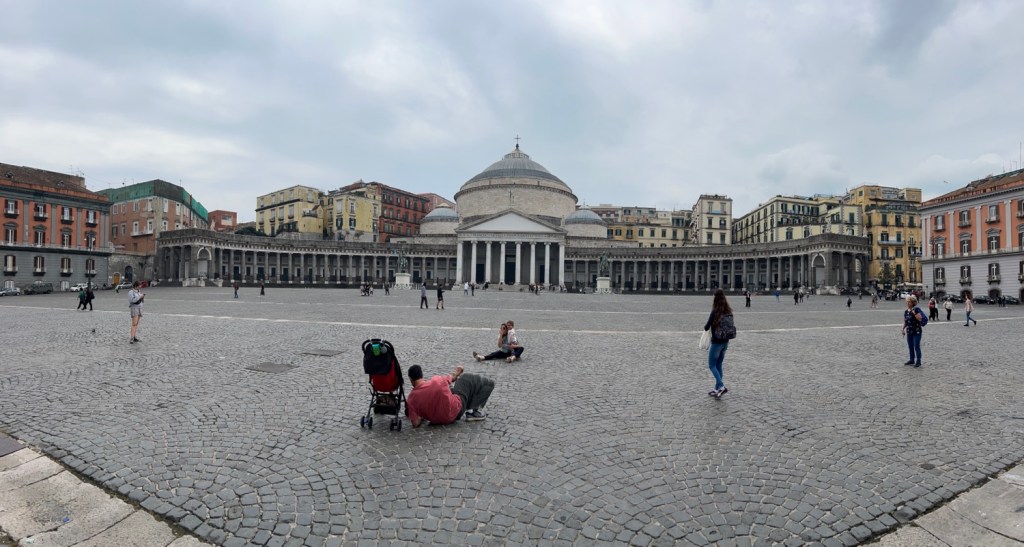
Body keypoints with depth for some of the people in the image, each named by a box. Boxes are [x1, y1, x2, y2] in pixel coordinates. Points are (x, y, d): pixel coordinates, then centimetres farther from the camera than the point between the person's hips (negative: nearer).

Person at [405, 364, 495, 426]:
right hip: (455, 412, -4)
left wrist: (424, 414, 2)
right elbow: (452, 377, 1)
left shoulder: (411, 399, -19)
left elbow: (416, 423, -19)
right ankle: (473, 411, 1)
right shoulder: (437, 380, -22)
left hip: (436, 420, 4)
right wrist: (457, 372, 24)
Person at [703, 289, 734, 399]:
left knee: (712, 365, 6)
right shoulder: (728, 312, 0)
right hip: (725, 342, 6)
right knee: (719, 365, 16)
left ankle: (721, 386, -9)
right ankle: (717, 389, 21)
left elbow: (707, 327, -14)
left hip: (716, 342, -6)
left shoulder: (715, 312, -18)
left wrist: (706, 326, 6)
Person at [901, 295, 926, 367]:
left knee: (916, 347, -4)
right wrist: (903, 329, 7)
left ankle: (918, 361, 4)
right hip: (909, 332, 7)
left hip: (916, 332, -7)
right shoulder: (906, 311, 8)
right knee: (910, 347, 14)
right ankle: (912, 360, 26)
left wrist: (914, 313, -24)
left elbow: (920, 319, -21)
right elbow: (905, 321, 15)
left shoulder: (916, 309, -11)